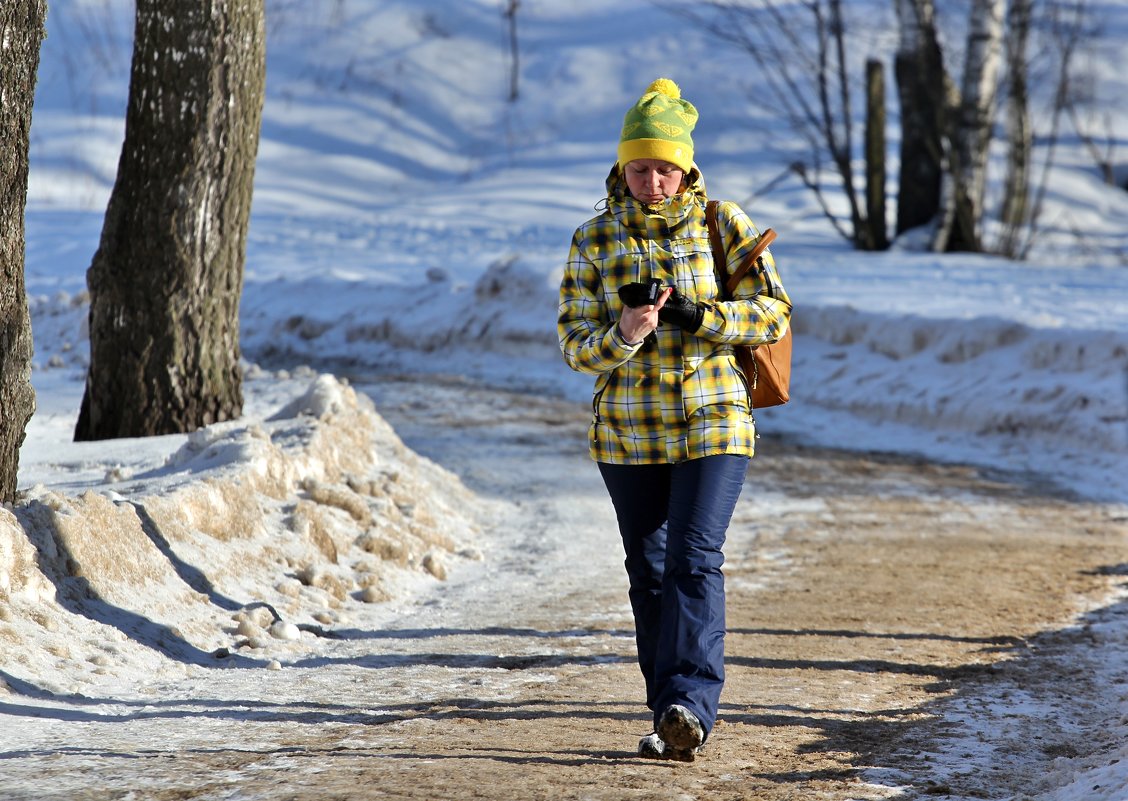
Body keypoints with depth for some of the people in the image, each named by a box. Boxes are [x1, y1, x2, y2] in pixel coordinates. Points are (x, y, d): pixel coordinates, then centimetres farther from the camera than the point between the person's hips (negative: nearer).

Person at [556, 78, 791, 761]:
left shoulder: (723, 223, -1)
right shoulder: (596, 240, 3)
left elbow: (774, 312, -4)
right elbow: (575, 342, -1)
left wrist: (696, 315, -19)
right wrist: (625, 334, -22)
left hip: (713, 422, -3)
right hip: (629, 431, 3)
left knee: (695, 558, -17)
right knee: (649, 570, 7)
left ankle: (689, 702, -24)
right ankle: (675, 721, 14)